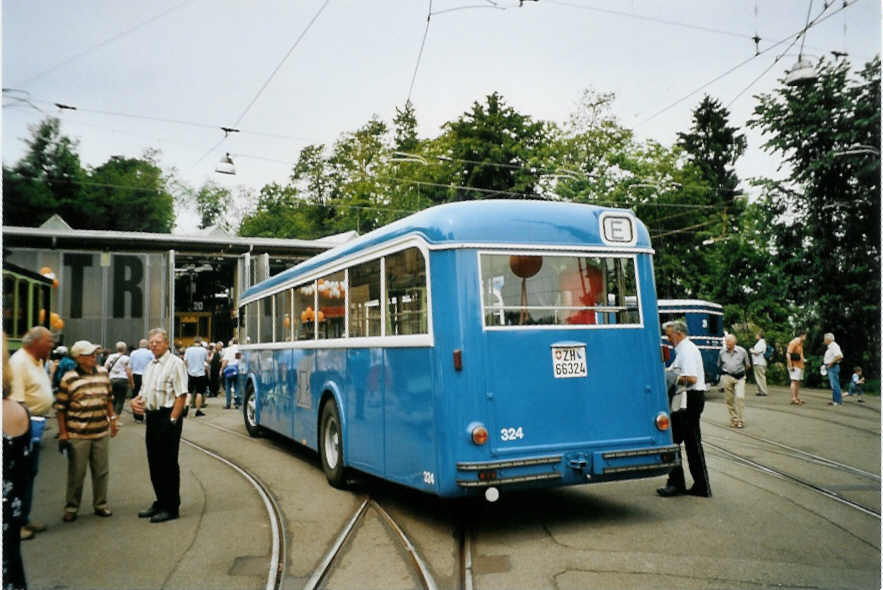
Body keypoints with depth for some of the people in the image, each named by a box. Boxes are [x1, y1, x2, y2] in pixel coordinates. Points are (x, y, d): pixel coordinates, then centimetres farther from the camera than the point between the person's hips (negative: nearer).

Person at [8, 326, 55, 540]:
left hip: (36, 422, 10)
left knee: (30, 473, 16)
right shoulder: (19, 362, -17)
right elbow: (16, 398, -22)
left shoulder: (37, 361, 13)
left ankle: (24, 518, 27)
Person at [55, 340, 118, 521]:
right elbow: (61, 408, -4)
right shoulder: (69, 379, -8)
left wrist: (112, 419, 14)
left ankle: (100, 504, 25)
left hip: (101, 432, 4)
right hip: (77, 435, -4)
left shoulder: (103, 373, 5)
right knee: (76, 473, 6)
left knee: (101, 471, 11)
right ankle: (71, 508, 21)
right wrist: (62, 433, -5)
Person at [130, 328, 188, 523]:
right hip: (152, 417, 9)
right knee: (154, 463, 15)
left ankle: (171, 507, 6)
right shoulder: (150, 365, 17)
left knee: (168, 463, -2)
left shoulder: (175, 363, -10)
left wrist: (172, 419, -21)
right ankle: (160, 502, 27)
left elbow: (181, 395, -16)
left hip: (168, 417, -9)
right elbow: (144, 392, 26)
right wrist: (136, 401, 4)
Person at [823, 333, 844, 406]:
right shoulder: (830, 347, 17)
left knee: (835, 385, -10)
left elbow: (839, 356, -27)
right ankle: (834, 400, 16)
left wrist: (831, 363, -20)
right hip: (830, 368, 11)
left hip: (833, 367, -11)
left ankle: (839, 401, -8)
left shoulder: (834, 346, -15)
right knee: (833, 385, 12)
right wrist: (825, 360, 13)